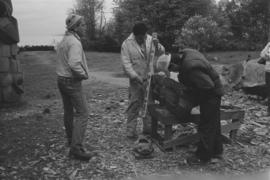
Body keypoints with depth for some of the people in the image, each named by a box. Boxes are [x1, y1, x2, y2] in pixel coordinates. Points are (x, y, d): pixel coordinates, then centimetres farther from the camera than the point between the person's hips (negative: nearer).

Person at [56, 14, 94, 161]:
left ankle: (71, 139, 35)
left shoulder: (63, 40, 13)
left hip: (61, 79, 10)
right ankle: (76, 148, -9)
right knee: (82, 113, -7)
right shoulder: (74, 42, -19)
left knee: (68, 111, 19)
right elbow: (74, 64, -31)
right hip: (72, 81, -10)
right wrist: (84, 74, -14)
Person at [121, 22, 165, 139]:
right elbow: (126, 63, -12)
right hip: (136, 79, -4)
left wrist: (157, 45, -13)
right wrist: (135, 76, -21)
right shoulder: (127, 44, -7)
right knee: (134, 104, -2)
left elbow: (161, 52, 7)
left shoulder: (150, 40, 3)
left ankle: (148, 127, 25)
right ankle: (131, 129, 8)